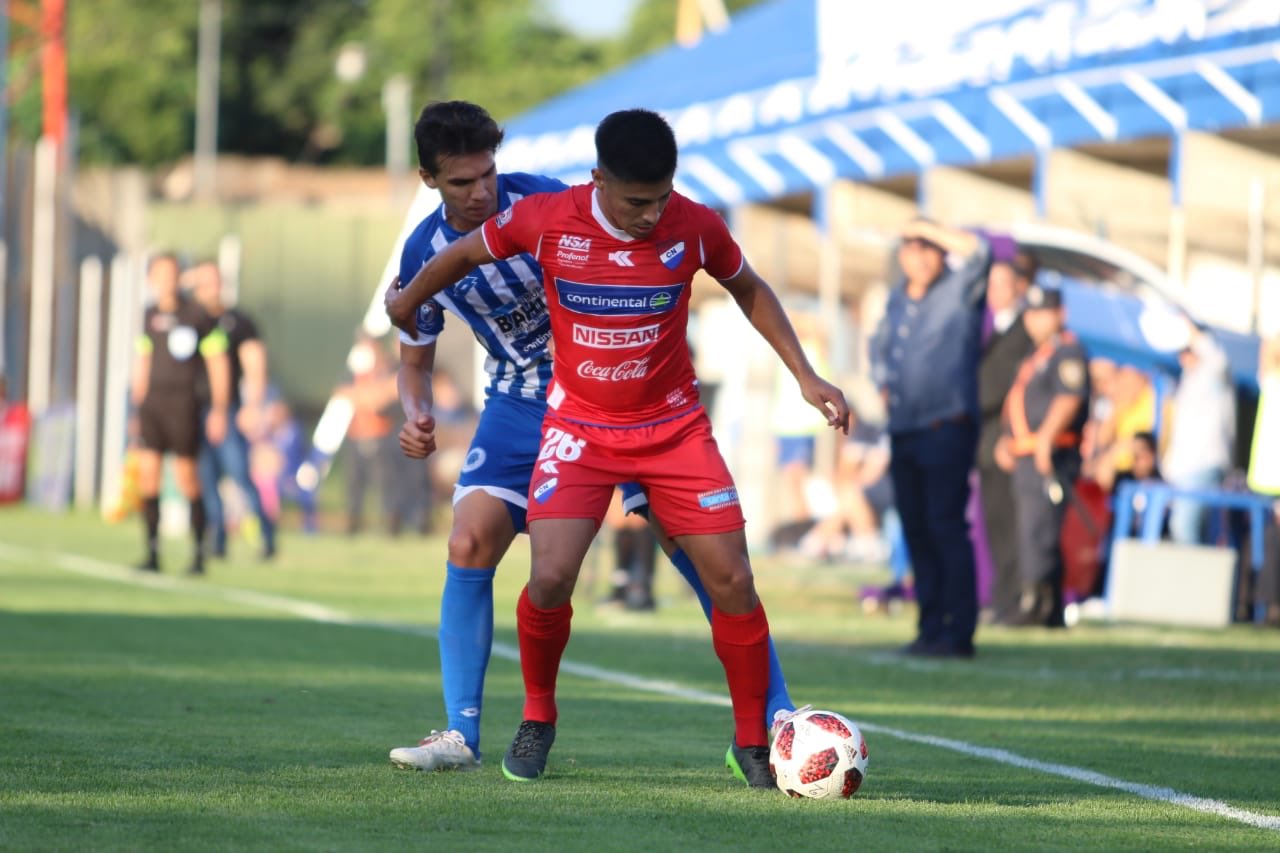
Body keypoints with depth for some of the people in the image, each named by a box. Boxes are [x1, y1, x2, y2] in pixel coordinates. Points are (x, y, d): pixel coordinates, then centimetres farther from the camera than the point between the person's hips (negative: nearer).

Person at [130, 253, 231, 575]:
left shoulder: (198, 316, -4)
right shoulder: (149, 317, 10)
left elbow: (218, 364, -4)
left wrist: (219, 410, -8)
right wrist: (137, 406, 16)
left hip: (183, 403, -5)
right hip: (152, 402, 5)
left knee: (186, 476, -5)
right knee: (147, 472, -4)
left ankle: (199, 552, 8)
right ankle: (152, 553, 0)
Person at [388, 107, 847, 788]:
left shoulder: (695, 226, -13)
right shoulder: (543, 221, -16)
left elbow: (749, 291, 8)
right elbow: (464, 254, 4)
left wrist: (806, 377, 3)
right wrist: (407, 305, 20)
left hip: (673, 426, 1)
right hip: (579, 426, -1)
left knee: (731, 579, -9)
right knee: (550, 579, -17)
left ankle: (752, 744, 8)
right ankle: (537, 718, 11)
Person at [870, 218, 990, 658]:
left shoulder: (958, 291, -3)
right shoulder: (897, 300, 16)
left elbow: (977, 250, -23)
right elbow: (880, 346, 34)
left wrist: (929, 228, -14)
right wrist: (883, 382, 16)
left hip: (947, 427, -7)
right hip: (903, 430, 7)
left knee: (946, 526, -12)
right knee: (916, 530, 8)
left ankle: (959, 632, -11)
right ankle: (931, 625, 14)